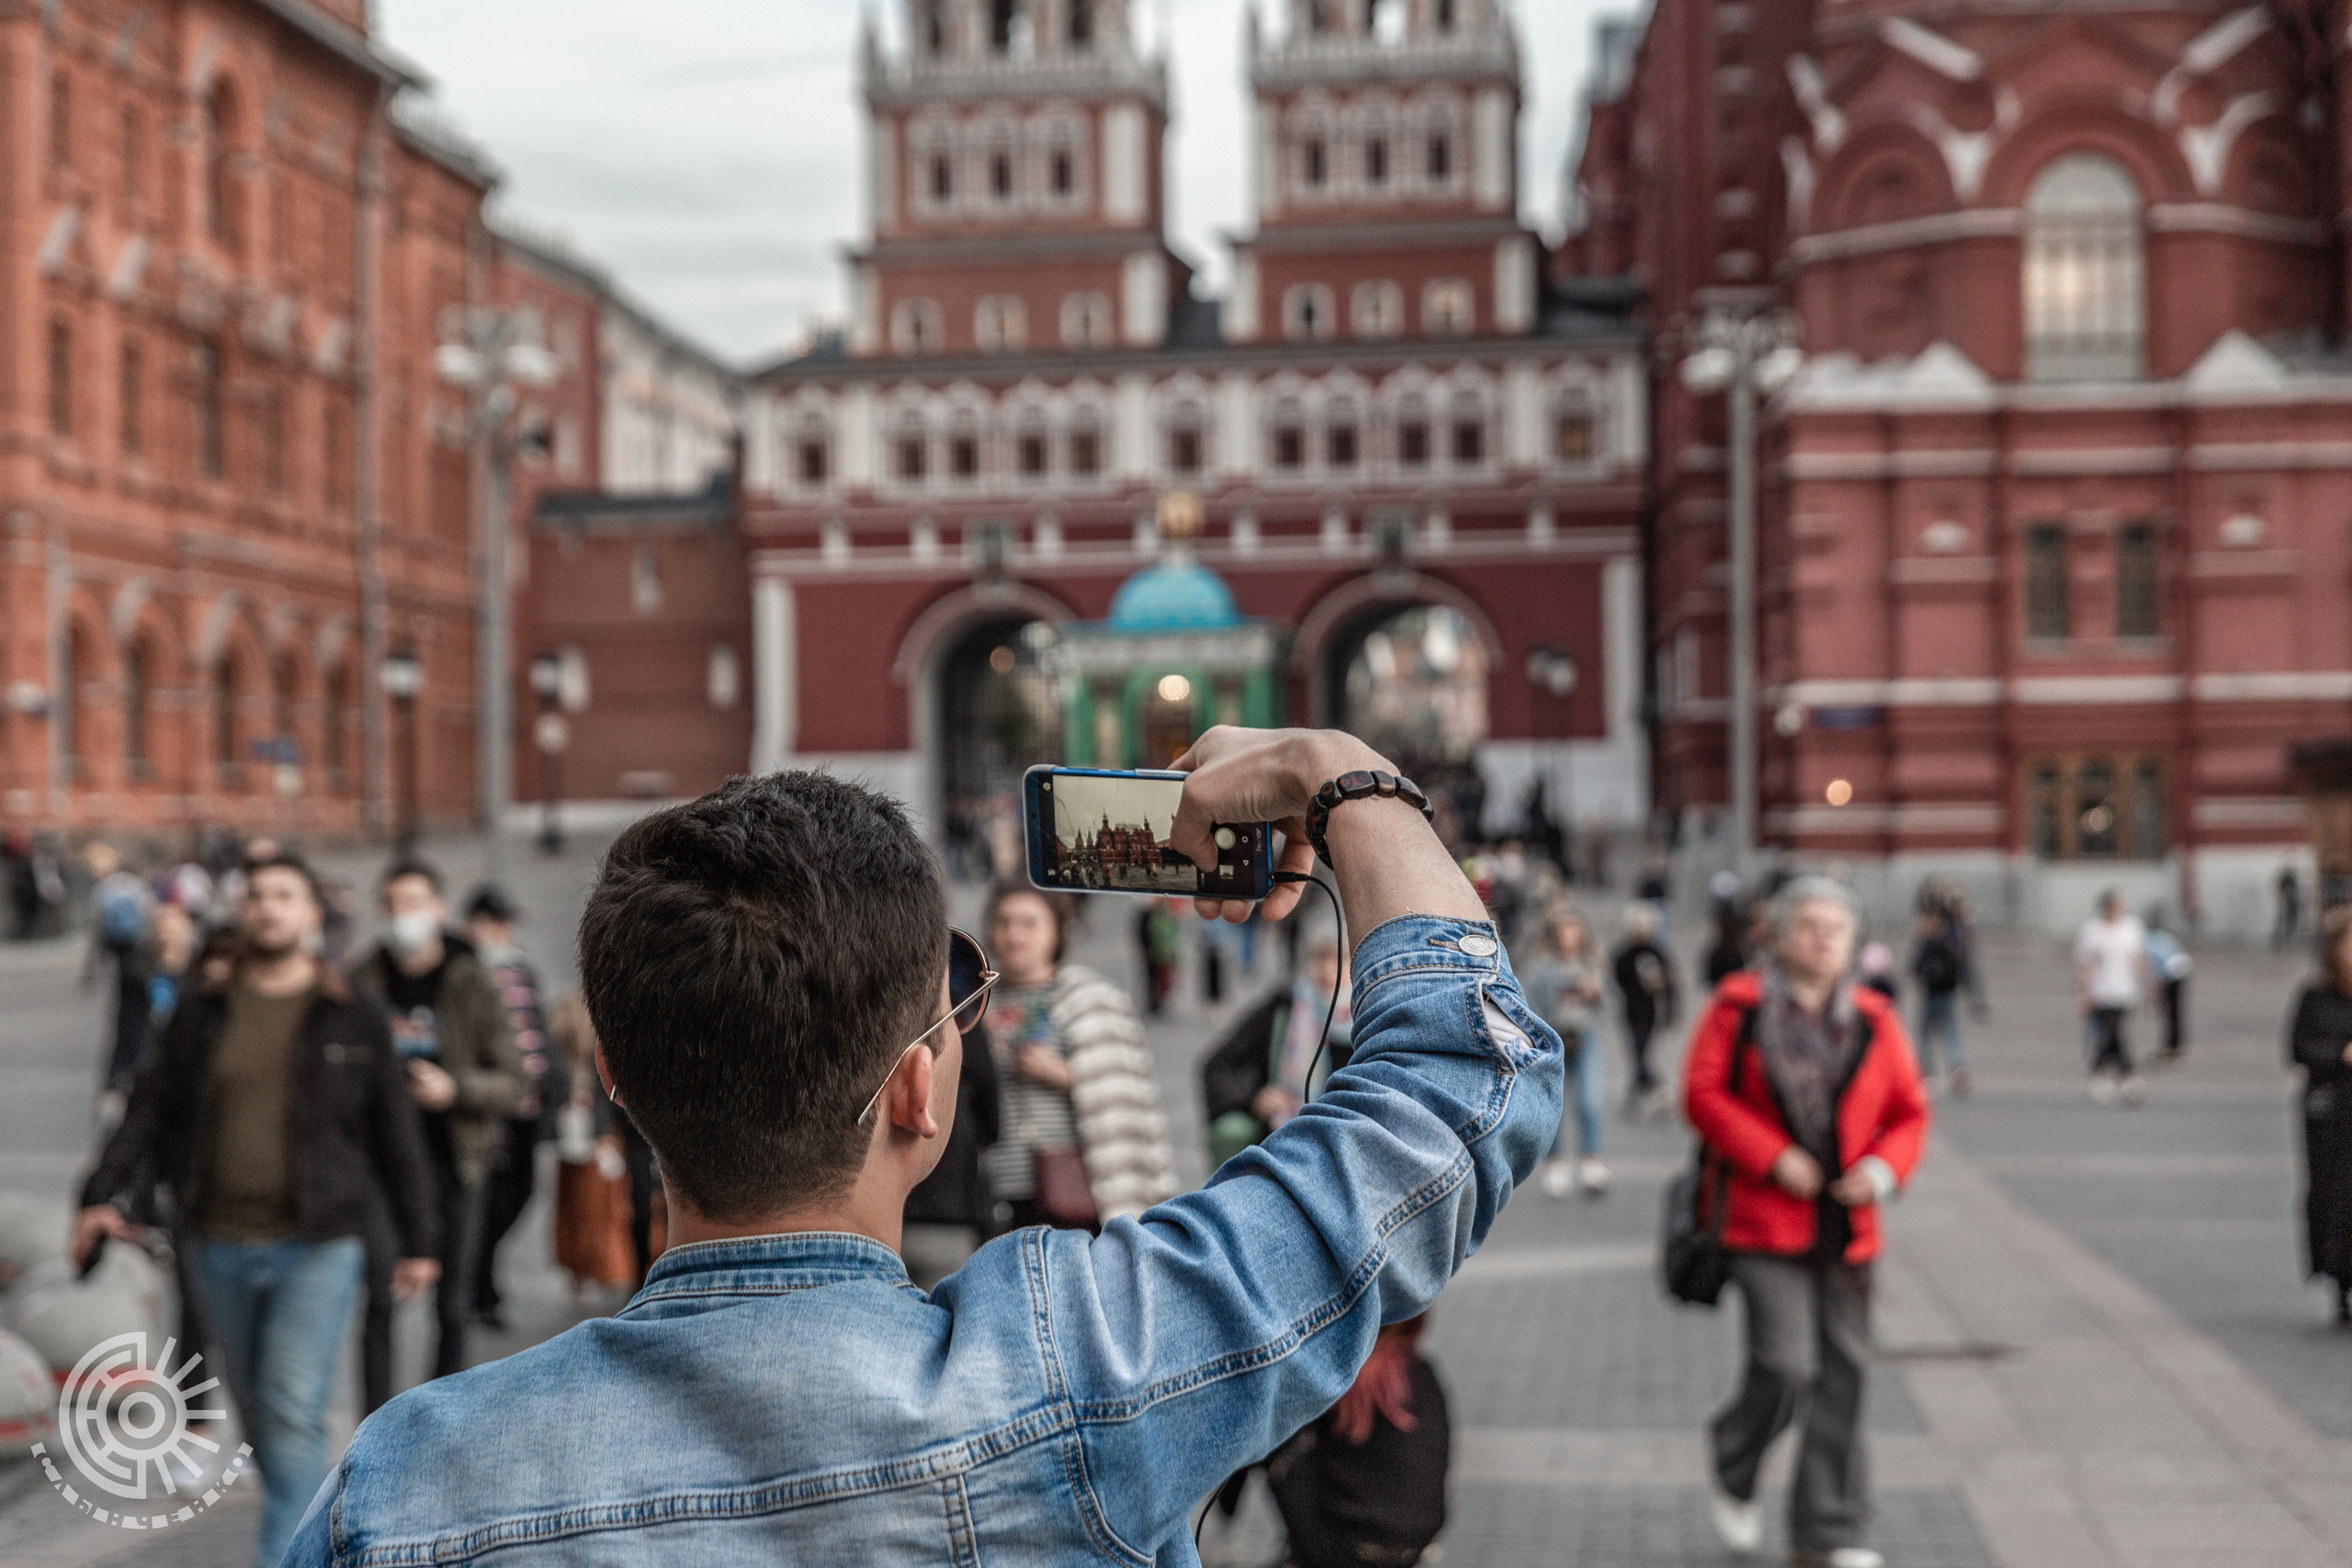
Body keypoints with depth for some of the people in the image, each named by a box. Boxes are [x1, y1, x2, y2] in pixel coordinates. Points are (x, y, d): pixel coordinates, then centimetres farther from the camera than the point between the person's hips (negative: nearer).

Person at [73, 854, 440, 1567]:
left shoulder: (353, 1019, 2)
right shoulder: (202, 1012, 7)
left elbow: (397, 1134, 4)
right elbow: (150, 1108, 6)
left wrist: (418, 1240, 3)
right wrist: (102, 1194, -8)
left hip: (316, 1247, -3)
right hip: (222, 1246, 3)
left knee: (292, 1413, -12)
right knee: (256, 1409, 13)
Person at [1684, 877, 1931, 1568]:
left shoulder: (1873, 1019, 7)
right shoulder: (1740, 1008, -2)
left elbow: (1909, 1111, 12)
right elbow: (1703, 1092, -6)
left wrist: (1883, 1168, -7)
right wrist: (1772, 1156, -14)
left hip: (1847, 1226, 4)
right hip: (1767, 1224, -4)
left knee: (1842, 1375, 4)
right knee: (1786, 1366, -12)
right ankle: (1733, 1471, 19)